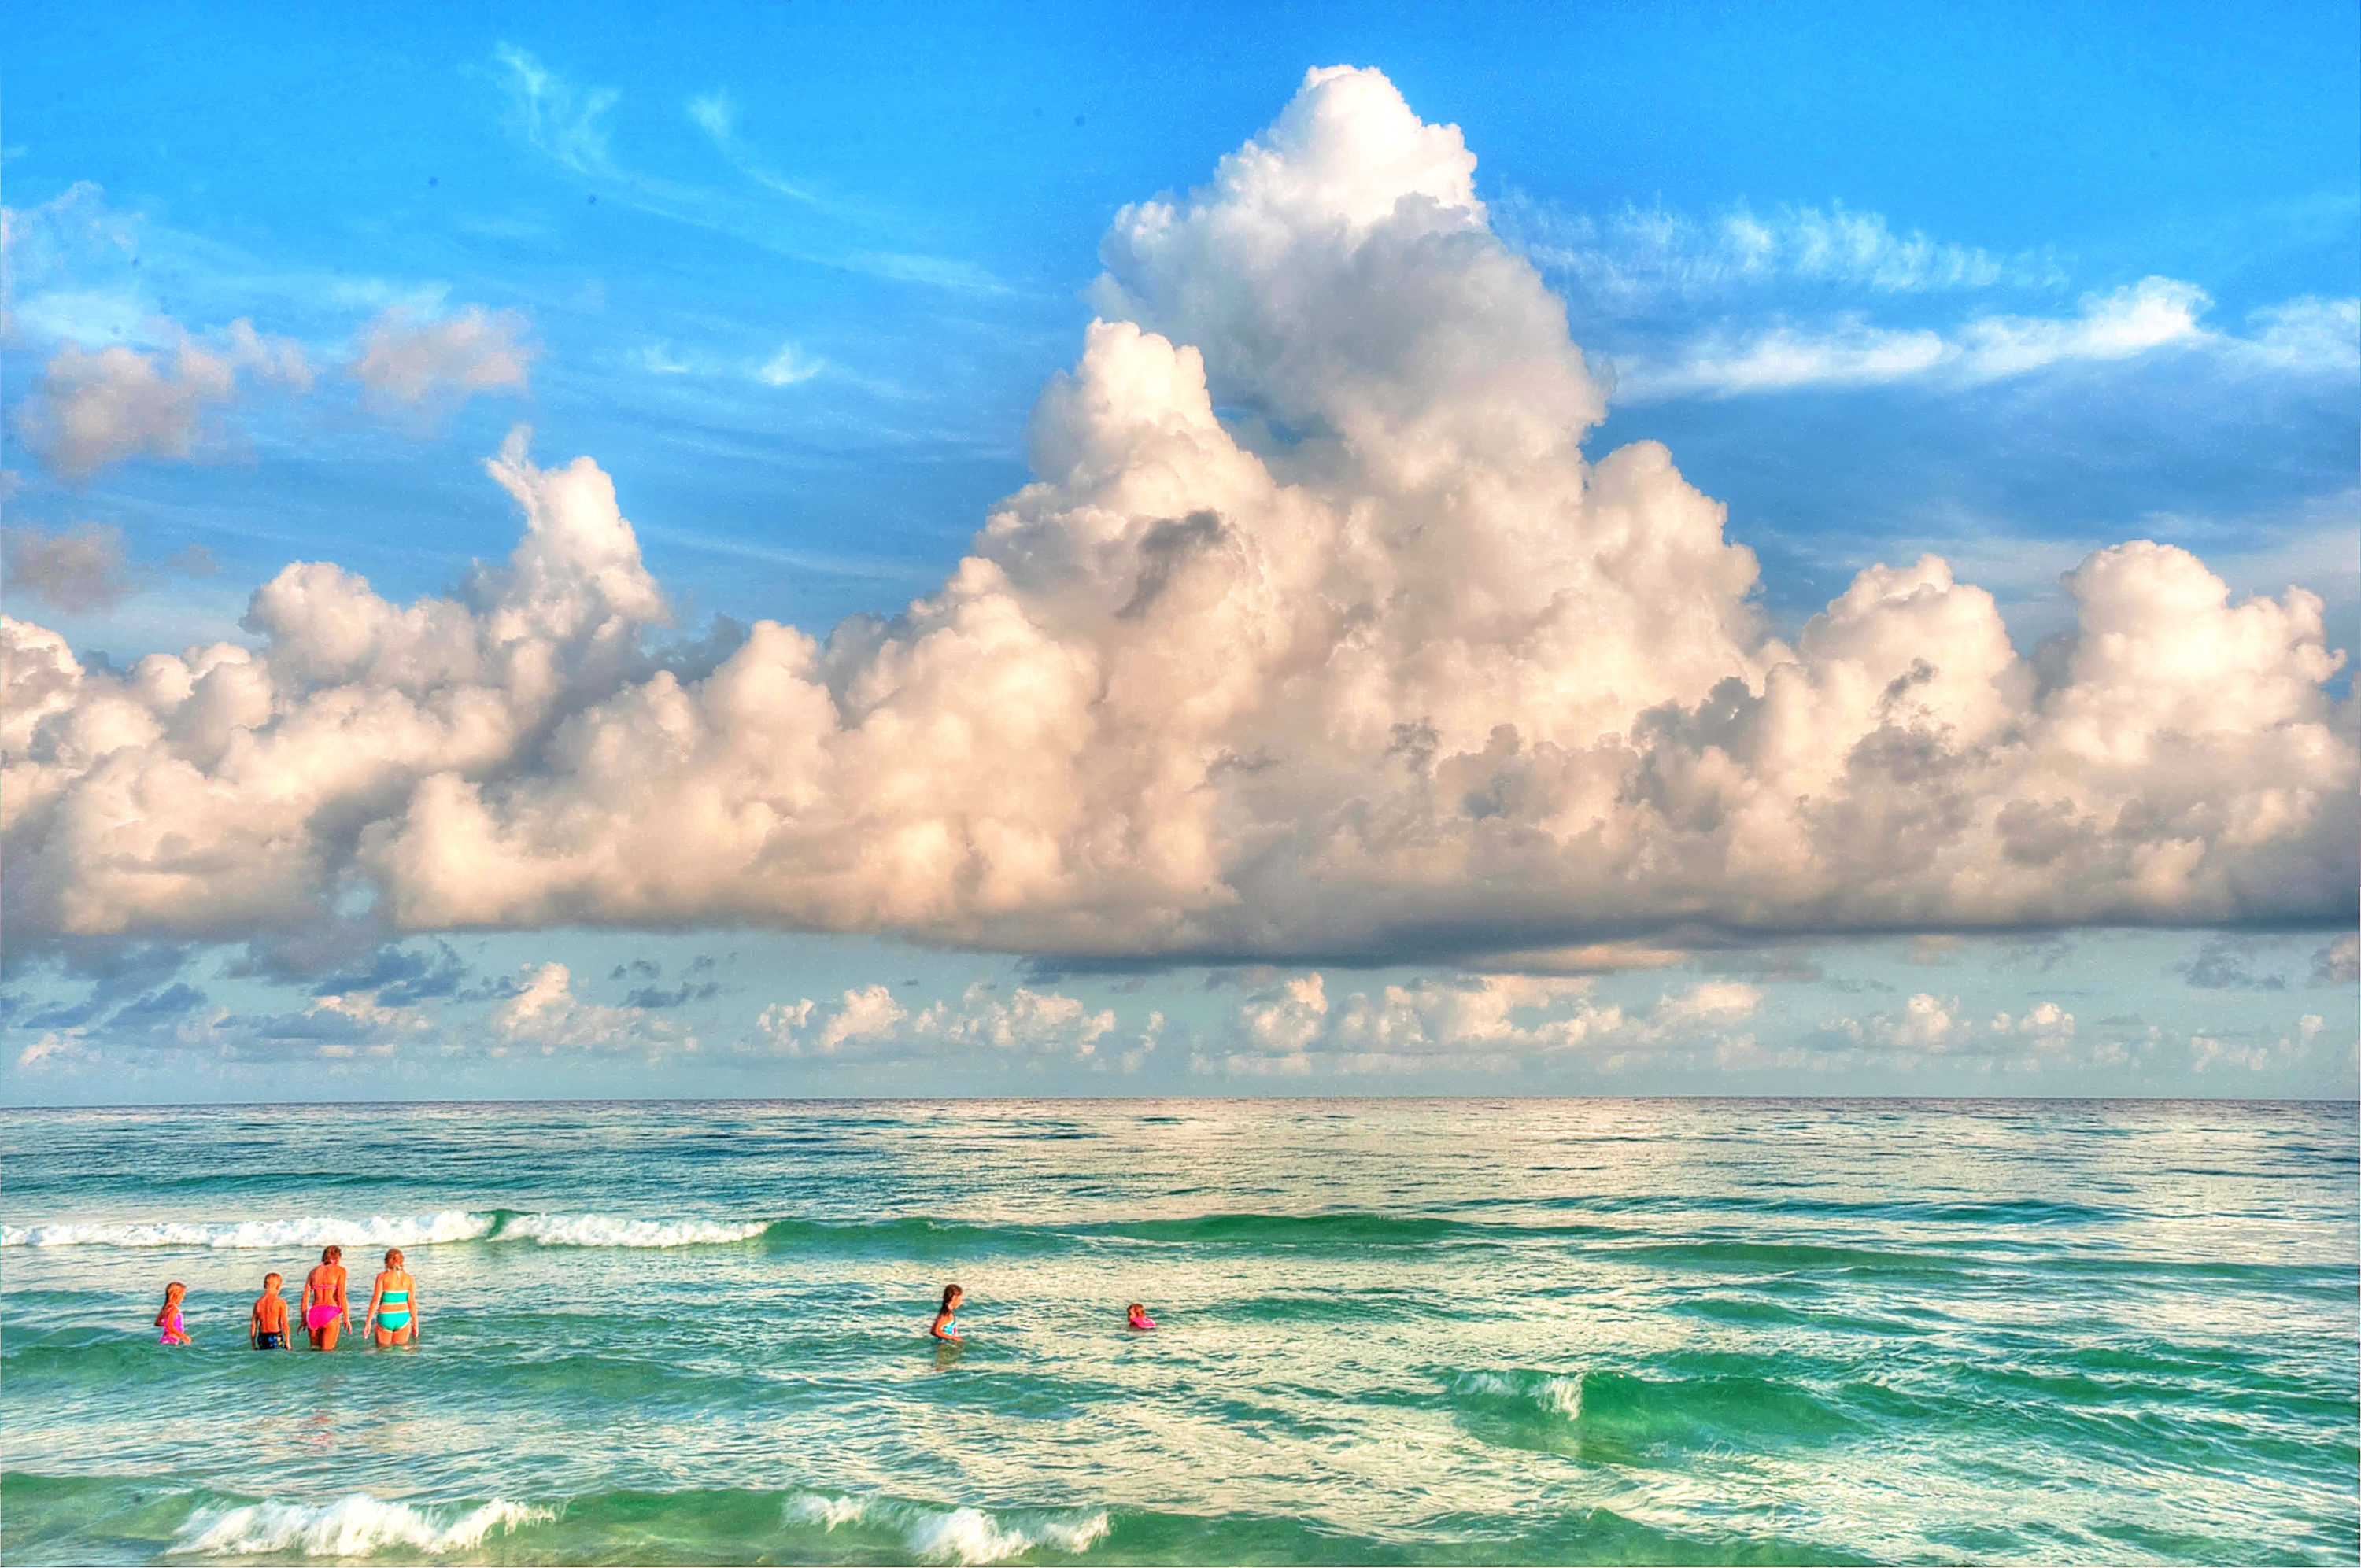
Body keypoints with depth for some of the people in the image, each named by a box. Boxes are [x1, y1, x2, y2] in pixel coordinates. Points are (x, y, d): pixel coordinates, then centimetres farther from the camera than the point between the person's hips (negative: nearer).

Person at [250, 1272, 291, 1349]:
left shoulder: (258, 1302, 7)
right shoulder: (280, 1302, -5)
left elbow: (253, 1325, 9)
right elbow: (285, 1323, -6)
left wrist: (253, 1345, 17)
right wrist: (287, 1342, -1)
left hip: (262, 1338, 4)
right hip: (275, 1338, -4)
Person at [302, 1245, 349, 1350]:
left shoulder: (314, 1272, 17)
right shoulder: (340, 1270, 4)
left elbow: (305, 1298, 13)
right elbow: (341, 1295, -4)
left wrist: (303, 1320, 18)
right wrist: (346, 1318, -2)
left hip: (314, 1314, 4)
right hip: (330, 1313, -4)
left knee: (315, 1349, 11)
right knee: (327, 1350, -4)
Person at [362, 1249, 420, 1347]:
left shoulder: (382, 1277, -3)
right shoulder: (409, 1278, 3)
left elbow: (375, 1300, -7)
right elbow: (412, 1303, 1)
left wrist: (368, 1322, -4)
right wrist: (415, 1324, 7)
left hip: (385, 1317, -2)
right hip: (403, 1318, 2)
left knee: (383, 1349, 9)